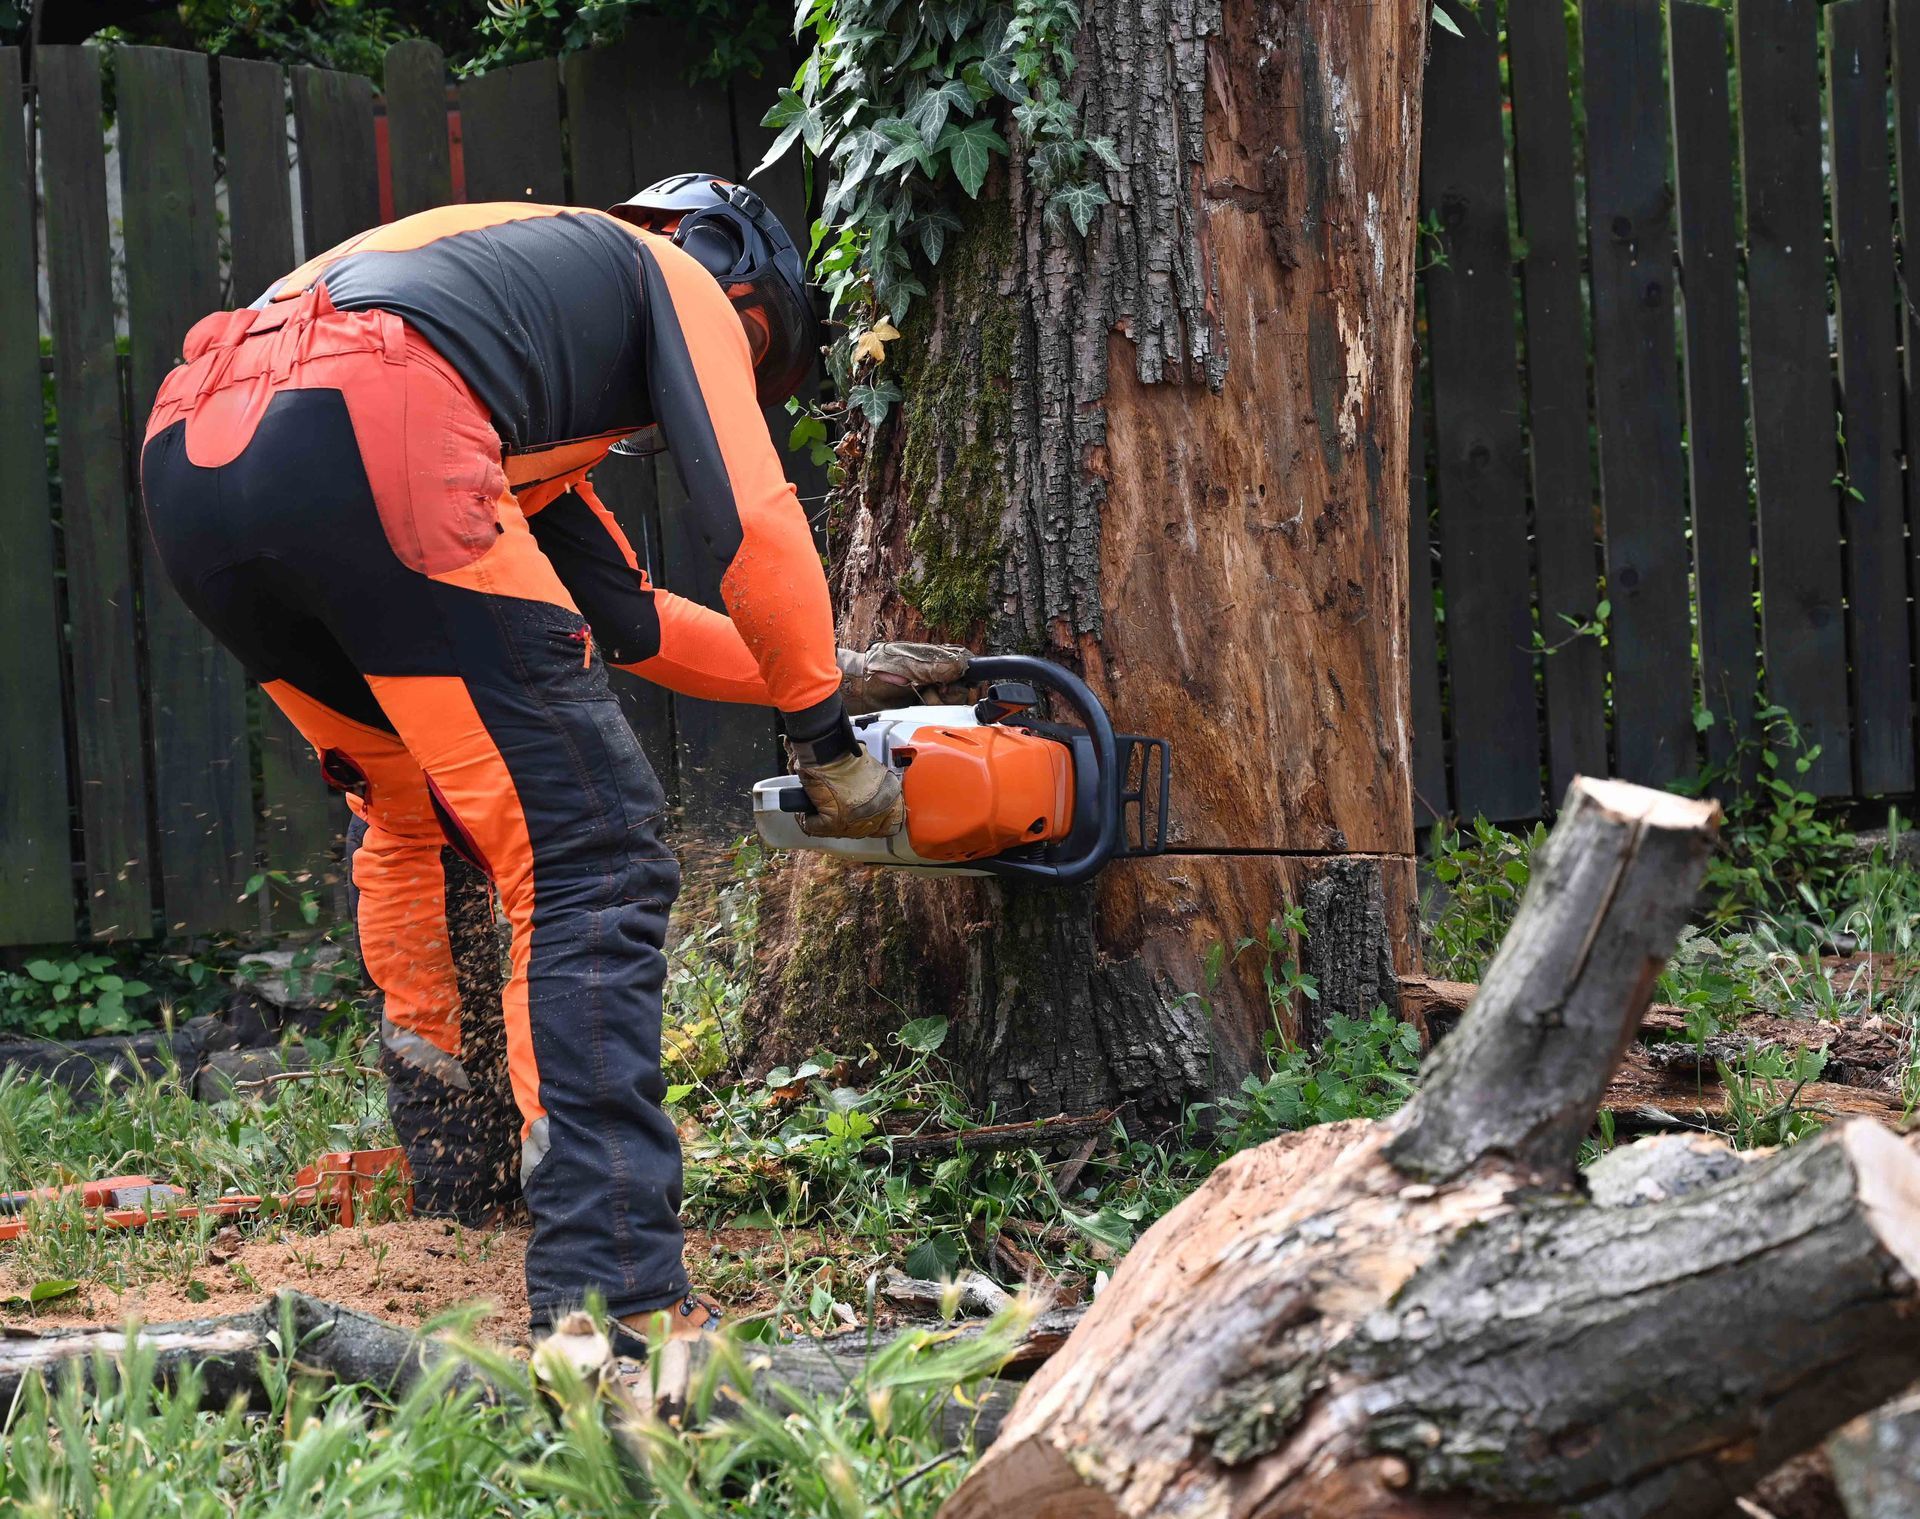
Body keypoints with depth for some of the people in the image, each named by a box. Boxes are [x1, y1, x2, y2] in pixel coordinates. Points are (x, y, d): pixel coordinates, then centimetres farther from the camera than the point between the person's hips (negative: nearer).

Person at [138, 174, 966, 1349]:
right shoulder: (679, 280, 23)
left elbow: (626, 619, 43)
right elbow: (755, 521, 8)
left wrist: (840, 672, 47)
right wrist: (827, 733, 19)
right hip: (368, 433, -8)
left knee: (420, 808, 31)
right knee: (588, 858, -6)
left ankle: (458, 1186, 39)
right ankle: (609, 1286, -17)